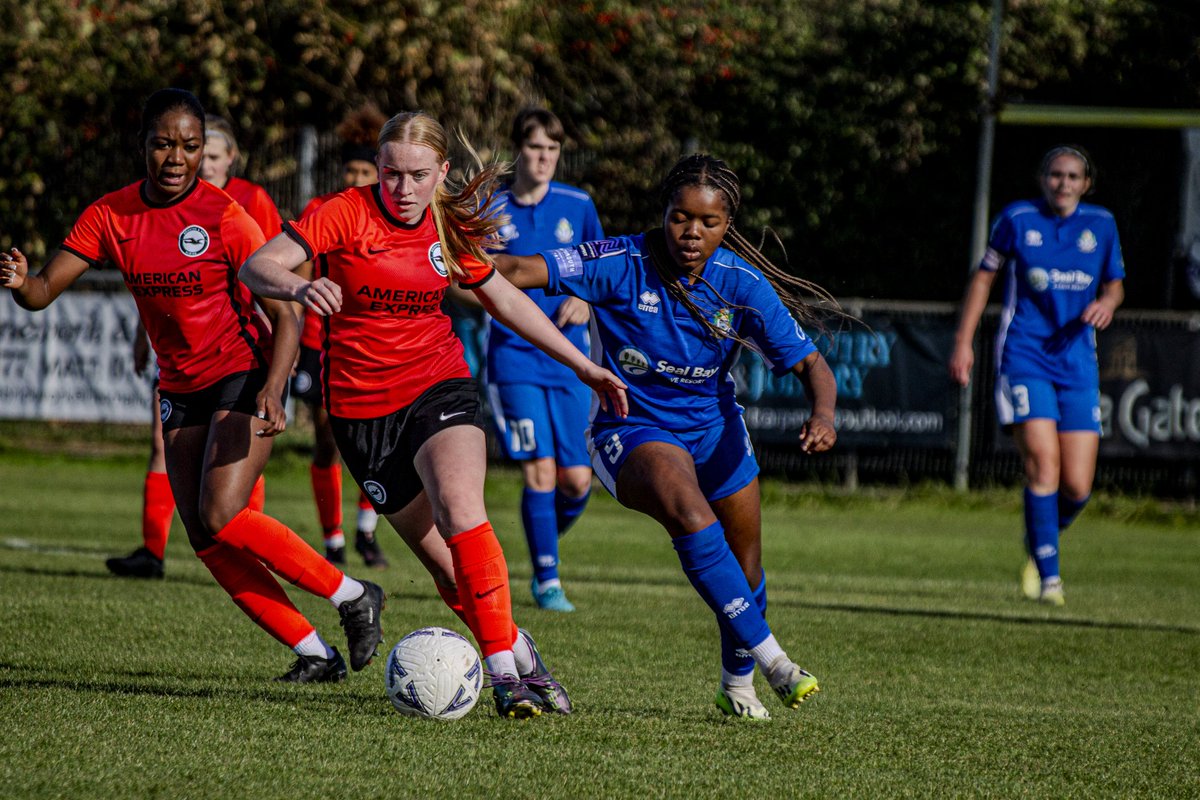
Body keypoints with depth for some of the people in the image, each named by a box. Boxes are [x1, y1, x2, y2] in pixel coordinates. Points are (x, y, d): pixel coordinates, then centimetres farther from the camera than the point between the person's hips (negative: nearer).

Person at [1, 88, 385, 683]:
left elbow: (285, 318, -17)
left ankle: (352, 596, -7)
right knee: (207, 544, -1)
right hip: (181, 388, 6)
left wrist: (271, 391, -33)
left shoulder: (225, 218, -17)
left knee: (221, 516, -22)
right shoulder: (110, 216, -3)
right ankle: (314, 654, 7)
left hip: (243, 375, -6)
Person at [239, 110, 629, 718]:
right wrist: (299, 287, -42)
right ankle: (517, 651, 20)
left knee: (459, 511, -27)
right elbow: (256, 268, -19)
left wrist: (584, 367, 19)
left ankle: (504, 665, -27)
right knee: (447, 564, -1)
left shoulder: (452, 231, 2)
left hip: (438, 384, 1)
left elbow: (505, 301, 18)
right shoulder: (346, 215, -10)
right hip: (362, 409, -1)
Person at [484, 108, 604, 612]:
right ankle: (547, 583, -3)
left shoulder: (578, 207, 5)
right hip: (514, 356, -3)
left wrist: (585, 299, -6)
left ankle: (547, 548, 29)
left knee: (577, 480, -1)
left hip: (569, 357, 3)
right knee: (540, 471, -13)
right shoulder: (490, 212, -1)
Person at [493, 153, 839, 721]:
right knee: (691, 514, -34)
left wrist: (822, 414, -34)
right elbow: (521, 271, -27)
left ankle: (737, 684, 40)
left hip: (714, 428, 4)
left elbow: (808, 363, -13)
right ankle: (768, 655, -27)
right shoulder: (621, 264, -21)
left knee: (745, 570, 11)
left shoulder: (743, 285, -14)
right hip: (634, 429, -4)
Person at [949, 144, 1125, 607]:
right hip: (1024, 356, -3)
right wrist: (964, 340, 4)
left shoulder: (1101, 225, 7)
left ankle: (1041, 539, 29)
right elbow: (984, 275, 10)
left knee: (1077, 487, -4)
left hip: (1077, 362, 3)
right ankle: (1048, 577, -12)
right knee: (1043, 464, -20)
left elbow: (1115, 285, 19)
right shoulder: (1017, 220, 1)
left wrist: (1107, 303, -5)